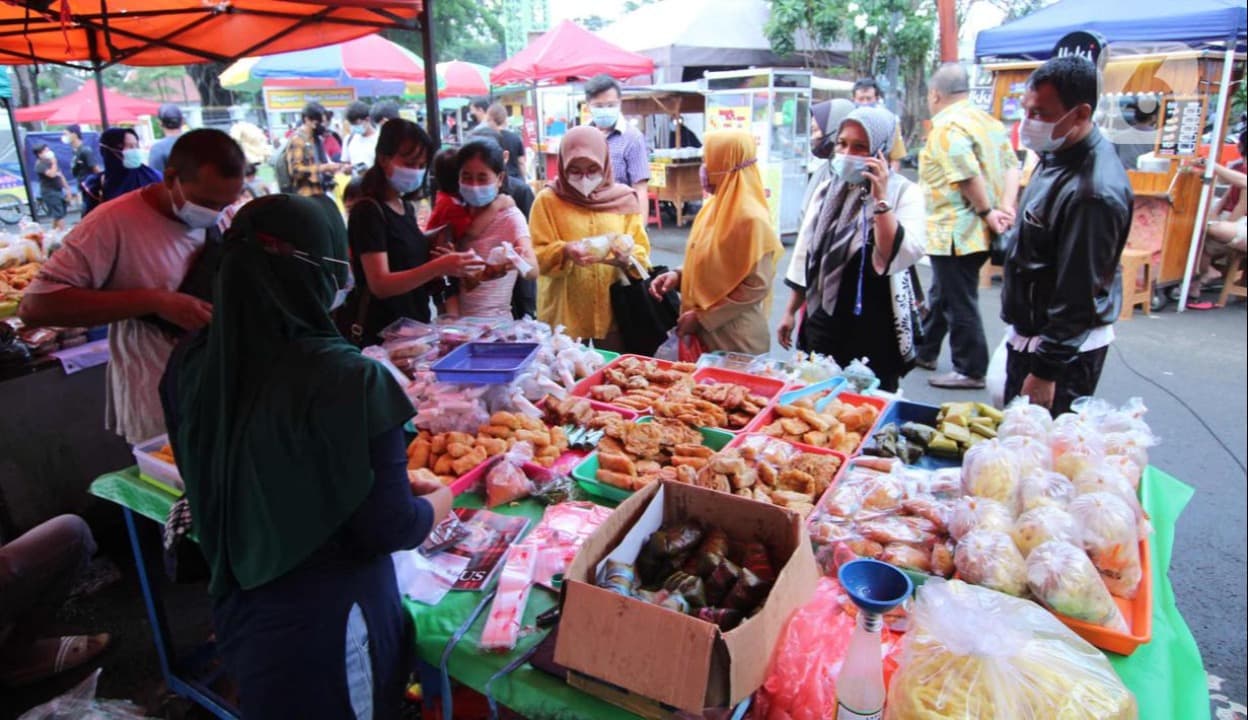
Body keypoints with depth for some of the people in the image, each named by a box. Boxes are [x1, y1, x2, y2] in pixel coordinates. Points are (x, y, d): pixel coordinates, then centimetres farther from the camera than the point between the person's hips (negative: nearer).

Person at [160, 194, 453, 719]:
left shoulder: (188, 364, -10)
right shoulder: (345, 380, -30)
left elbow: (213, 477, 6)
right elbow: (390, 530, -22)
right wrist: (437, 502, 1)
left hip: (237, 607, 5)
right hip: (328, 623, -5)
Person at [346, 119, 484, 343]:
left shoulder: (407, 208, 10)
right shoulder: (368, 211, -14)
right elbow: (380, 285, -22)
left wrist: (447, 267, 0)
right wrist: (438, 267, -34)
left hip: (415, 324, 8)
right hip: (382, 332, -8)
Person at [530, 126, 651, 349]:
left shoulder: (624, 198, 4)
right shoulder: (547, 200, -1)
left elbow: (641, 252, 2)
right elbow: (537, 255, -5)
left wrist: (626, 258, -20)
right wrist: (564, 251, -24)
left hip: (614, 310, 2)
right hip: (565, 313, -1)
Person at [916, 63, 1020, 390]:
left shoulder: (946, 127, -15)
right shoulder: (989, 121, 13)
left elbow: (968, 176, -24)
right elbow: (1011, 166, 6)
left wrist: (987, 211, -14)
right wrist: (1006, 208, -3)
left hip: (955, 233, -10)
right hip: (977, 231, 10)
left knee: (960, 304, 0)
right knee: (941, 295, 23)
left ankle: (970, 371, 9)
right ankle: (924, 352, 37)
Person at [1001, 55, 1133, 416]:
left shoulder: (1092, 193, -28)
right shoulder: (1060, 153, 3)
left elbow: (1078, 296, -26)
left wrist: (1045, 371, -22)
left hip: (1064, 348, -10)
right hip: (1029, 332, 10)